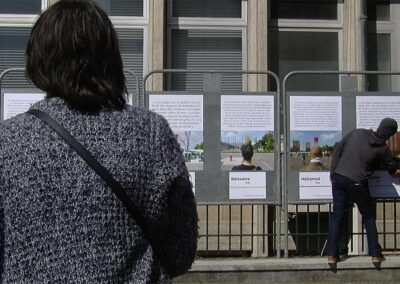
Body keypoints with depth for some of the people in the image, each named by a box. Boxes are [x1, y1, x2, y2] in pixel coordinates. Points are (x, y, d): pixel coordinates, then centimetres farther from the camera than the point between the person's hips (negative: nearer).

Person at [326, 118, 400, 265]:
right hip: (357, 183, -3)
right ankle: (376, 254, 17)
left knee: (337, 215, 8)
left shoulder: (357, 133, 6)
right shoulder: (382, 149, -3)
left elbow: (338, 149, 8)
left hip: (339, 177, 4)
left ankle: (332, 254, 7)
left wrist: (333, 172, 13)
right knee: (368, 217, 14)